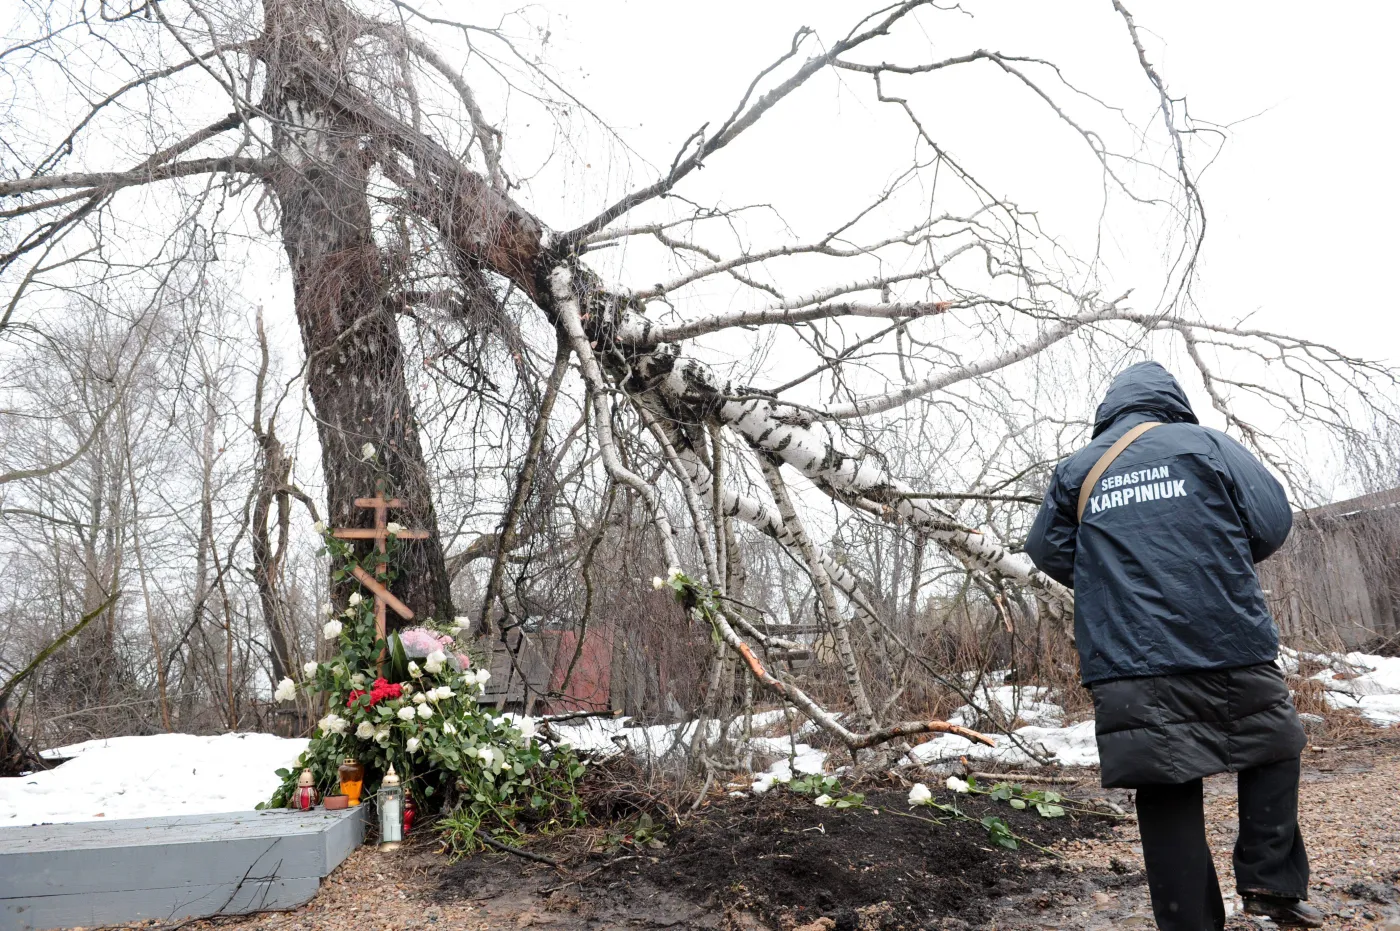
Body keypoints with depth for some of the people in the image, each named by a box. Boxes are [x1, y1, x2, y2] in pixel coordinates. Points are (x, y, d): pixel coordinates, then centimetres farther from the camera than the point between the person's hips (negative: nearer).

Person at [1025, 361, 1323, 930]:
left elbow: (1048, 552, 12)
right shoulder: (1205, 444, 4)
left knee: (1167, 796, 4)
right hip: (1228, 648, -1)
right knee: (1272, 746, 21)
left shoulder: (1076, 470, 10)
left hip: (1128, 664, 1)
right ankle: (1271, 881, 14)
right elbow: (1272, 524, 0)